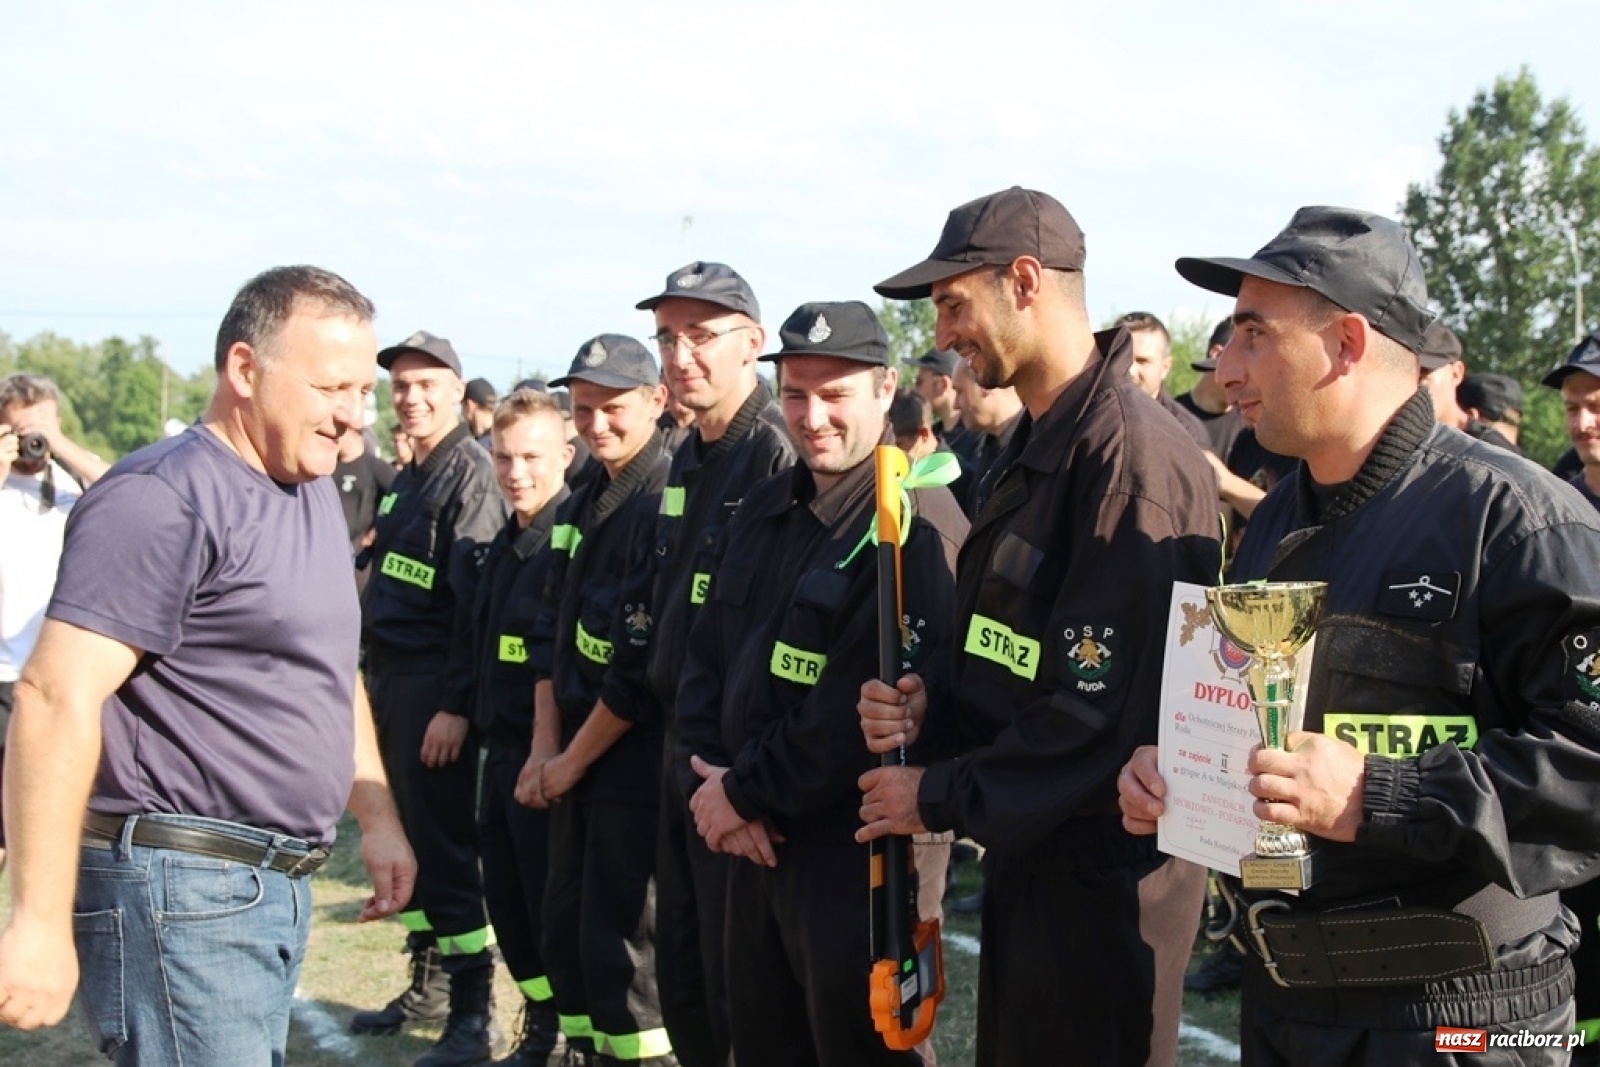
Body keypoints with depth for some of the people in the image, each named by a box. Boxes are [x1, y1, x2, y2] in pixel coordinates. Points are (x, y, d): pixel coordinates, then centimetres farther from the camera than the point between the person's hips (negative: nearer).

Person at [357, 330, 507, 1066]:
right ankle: (428, 987, 27)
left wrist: (456, 707, -21)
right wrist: (369, 679, 17)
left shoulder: (470, 477, -12)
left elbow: (477, 603, -18)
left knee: (445, 848, -6)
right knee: (404, 839, 15)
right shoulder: (407, 480, 16)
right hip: (389, 682, 9)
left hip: (435, 691, -9)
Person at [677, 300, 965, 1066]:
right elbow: (707, 657, 11)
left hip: (858, 850, -8)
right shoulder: (765, 510, 11)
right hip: (755, 839, 8)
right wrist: (712, 778, -6)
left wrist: (746, 794, -15)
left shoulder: (919, 526, -16)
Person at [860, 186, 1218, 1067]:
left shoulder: (1129, 457, -21)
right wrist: (927, 712, -3)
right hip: (1025, 851, 9)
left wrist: (940, 797, -16)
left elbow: (1102, 719, -26)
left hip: (1104, 871, -9)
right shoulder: (1033, 448, 12)